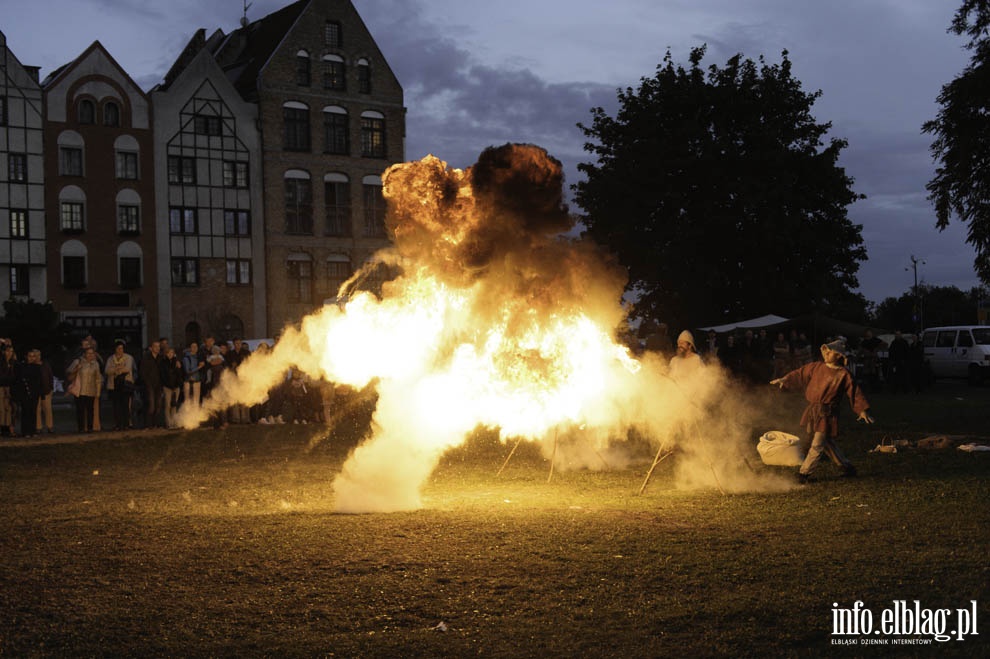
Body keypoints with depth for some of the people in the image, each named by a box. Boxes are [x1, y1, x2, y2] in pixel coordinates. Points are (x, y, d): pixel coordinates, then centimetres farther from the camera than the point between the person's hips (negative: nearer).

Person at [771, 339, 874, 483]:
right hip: (813, 411, 6)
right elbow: (800, 374, 16)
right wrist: (784, 380, 10)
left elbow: (855, 392, -3)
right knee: (827, 444, 16)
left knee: (817, 446, -5)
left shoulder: (844, 374, -7)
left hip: (827, 413, -6)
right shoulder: (817, 367, 6)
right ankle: (847, 467, 30)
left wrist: (862, 410, -4)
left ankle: (803, 474, 2)